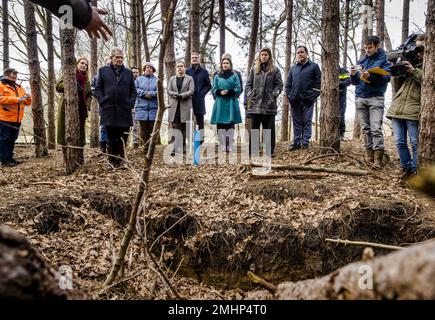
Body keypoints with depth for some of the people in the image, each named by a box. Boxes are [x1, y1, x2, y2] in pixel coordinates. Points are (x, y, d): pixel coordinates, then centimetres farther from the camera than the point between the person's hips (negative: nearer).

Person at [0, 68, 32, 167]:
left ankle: (9, 158, 21)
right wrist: (17, 99, -23)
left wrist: (27, 98, -6)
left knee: (12, 140, 12)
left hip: (16, 120, 7)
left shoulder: (18, 87, 18)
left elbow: (27, 102, 18)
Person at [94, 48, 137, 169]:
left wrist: (131, 103, -1)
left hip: (124, 111, 1)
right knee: (111, 138, 2)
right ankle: (112, 161, 10)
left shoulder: (128, 73, 14)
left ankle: (120, 161, 14)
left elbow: (133, 91, 13)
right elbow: (98, 89, 8)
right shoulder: (103, 71, 11)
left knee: (123, 138, 3)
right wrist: (102, 101, -5)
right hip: (109, 110, -1)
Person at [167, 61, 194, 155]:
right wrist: (176, 95, -14)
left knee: (184, 127, 4)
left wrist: (181, 95, -17)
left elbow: (191, 91, -5)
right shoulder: (172, 79, 16)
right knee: (175, 127, -6)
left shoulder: (189, 78, 8)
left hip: (185, 106, -1)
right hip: (174, 106, 1)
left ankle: (183, 147, 14)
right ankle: (175, 148, -8)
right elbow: (169, 91, 6)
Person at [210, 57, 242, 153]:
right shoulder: (217, 76, 12)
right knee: (220, 125, -1)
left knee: (230, 124, -4)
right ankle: (222, 146, 4)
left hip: (231, 103, -1)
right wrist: (220, 92, -12)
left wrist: (228, 92, -14)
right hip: (220, 103, 2)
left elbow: (238, 89, 0)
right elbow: (213, 90, 7)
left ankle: (229, 147, -2)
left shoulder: (234, 76, 7)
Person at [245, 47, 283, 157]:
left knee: (269, 129, 3)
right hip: (255, 104, 2)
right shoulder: (254, 69, 11)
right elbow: (248, 84, 12)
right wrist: (250, 95, -1)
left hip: (269, 104, -1)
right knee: (254, 129, 6)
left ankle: (270, 151, 10)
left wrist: (274, 95, -9)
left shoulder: (275, 70, 6)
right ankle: (252, 151, 12)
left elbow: (279, 85, 4)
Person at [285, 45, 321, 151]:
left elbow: (318, 83, -1)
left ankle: (305, 142, 2)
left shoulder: (314, 66, 7)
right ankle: (296, 142, 11)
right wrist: (289, 96, 2)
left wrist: (313, 96, -10)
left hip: (307, 100, -4)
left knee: (307, 121, -2)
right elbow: (288, 84, 16)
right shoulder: (293, 68, 18)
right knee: (296, 122, 6)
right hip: (294, 100, 4)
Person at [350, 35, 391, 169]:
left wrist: (370, 76, -24)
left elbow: (386, 77, -10)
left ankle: (378, 159, -13)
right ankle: (370, 155, 16)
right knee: (366, 128, 8)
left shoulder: (384, 59, 2)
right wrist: (353, 75, -6)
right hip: (360, 98, 5)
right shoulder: (362, 61, 16)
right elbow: (355, 82, 16)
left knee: (376, 128, -12)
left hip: (375, 98, -5)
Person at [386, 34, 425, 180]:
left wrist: (414, 71, -14)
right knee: (400, 142, 7)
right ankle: (406, 168, 21)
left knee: (415, 143, -3)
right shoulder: (411, 61, 22)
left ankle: (415, 171, 8)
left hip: (414, 109, -5)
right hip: (397, 107, 5)